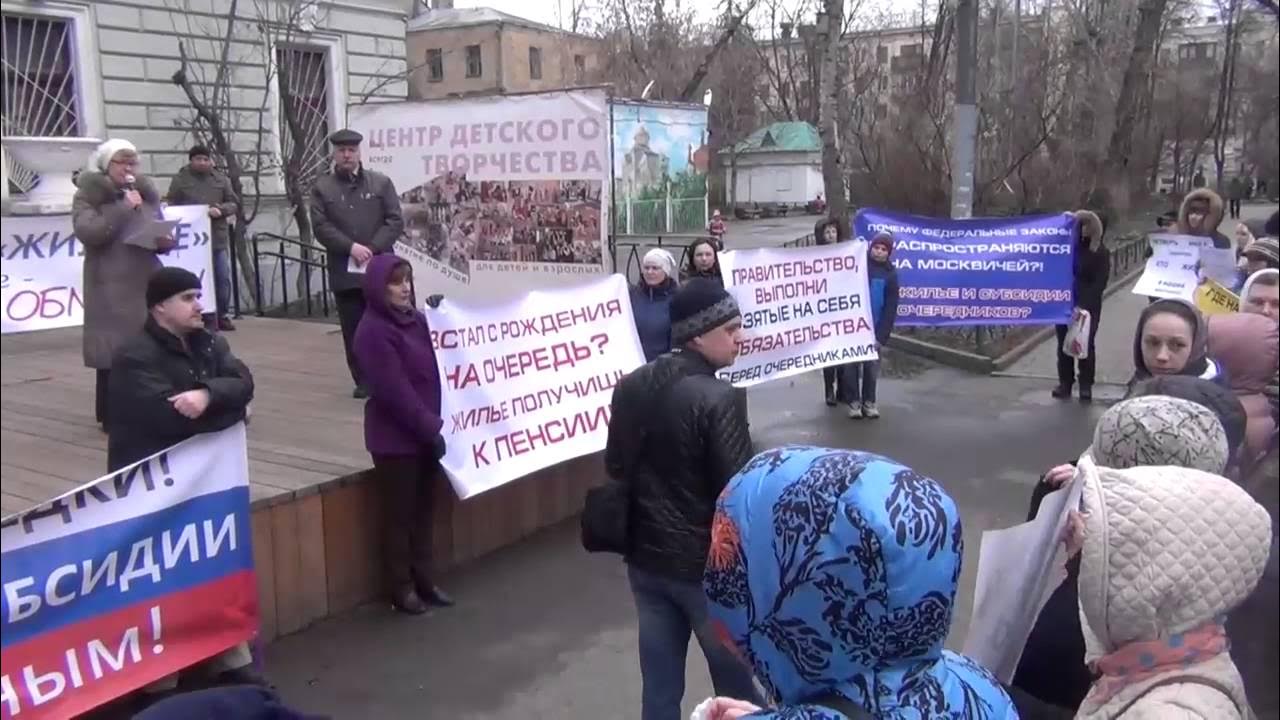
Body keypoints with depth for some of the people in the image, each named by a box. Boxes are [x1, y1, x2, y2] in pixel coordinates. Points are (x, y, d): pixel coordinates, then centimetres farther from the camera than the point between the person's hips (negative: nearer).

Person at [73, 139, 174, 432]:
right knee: (114, 350, -6)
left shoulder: (147, 193, 15)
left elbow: (161, 232, 22)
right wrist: (124, 208, -16)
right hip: (111, 287, -5)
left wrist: (165, 241, -2)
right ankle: (111, 416, 1)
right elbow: (88, 233, -17)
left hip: (147, 282, 5)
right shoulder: (88, 196, 0)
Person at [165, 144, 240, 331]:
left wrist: (220, 209, -13)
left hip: (218, 237, 3)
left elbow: (234, 203, 6)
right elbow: (171, 207, 3)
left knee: (223, 278, 3)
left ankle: (222, 315, 14)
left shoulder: (221, 179, 10)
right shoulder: (180, 180, 3)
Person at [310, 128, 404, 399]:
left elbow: (395, 221, 0)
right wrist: (351, 247, -15)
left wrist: (373, 248, -12)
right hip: (344, 272, 0)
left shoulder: (381, 182, 7)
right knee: (353, 330, 3)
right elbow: (321, 227, -3)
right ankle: (363, 381, 13)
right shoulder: (322, 187, 6)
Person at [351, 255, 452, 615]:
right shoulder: (373, 332, -15)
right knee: (400, 513, 4)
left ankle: (424, 581, 26)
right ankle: (402, 589, 17)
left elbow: (434, 372, 16)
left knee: (423, 510, 15)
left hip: (425, 433, 7)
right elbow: (395, 390, -20)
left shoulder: (417, 320, 8)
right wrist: (430, 427, -19)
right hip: (395, 438, -7)